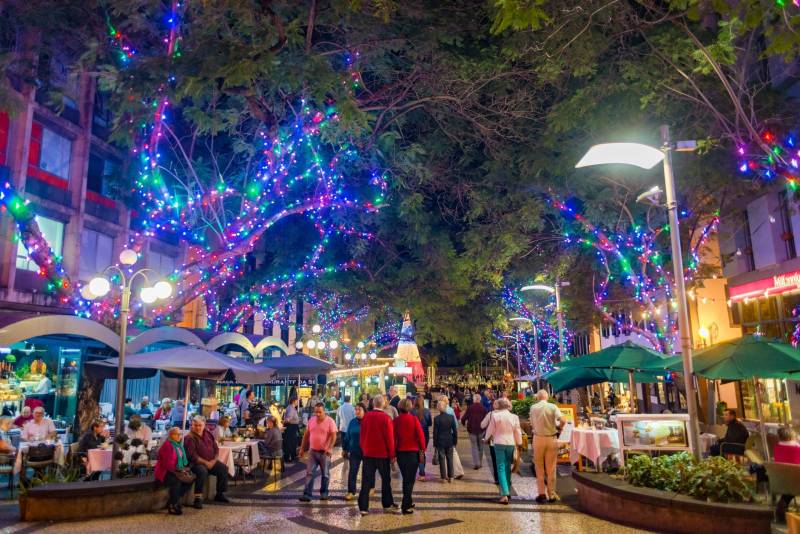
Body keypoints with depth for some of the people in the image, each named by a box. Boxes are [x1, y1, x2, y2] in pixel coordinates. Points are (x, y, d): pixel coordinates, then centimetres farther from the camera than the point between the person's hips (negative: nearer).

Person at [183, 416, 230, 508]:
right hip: (196, 463, -6)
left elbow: (216, 448, 13)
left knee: (224, 468, -11)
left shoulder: (208, 434, 9)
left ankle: (220, 494, 3)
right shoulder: (189, 438, -10)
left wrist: (214, 460, -4)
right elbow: (192, 455, -17)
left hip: (210, 462, 6)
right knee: (202, 471, -36)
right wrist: (205, 463, -20)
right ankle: (198, 498, -27)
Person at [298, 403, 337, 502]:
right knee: (309, 473, 0)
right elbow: (306, 435, 12)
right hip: (313, 451, 4)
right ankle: (307, 494, 1)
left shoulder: (330, 421, -10)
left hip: (324, 452, -4)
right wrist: (302, 448, 11)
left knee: (325, 474, 9)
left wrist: (329, 448, -26)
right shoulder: (311, 420, 5)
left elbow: (333, 436, -14)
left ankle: (324, 493, 23)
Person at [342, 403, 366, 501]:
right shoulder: (352, 422, 1)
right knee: (352, 471, -2)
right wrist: (344, 449, 8)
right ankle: (351, 492, 2)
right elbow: (347, 436, 7)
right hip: (354, 451, 2)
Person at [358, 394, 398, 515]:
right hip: (383, 454, -2)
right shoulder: (386, 418, -12)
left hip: (368, 453, 2)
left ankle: (363, 507, 1)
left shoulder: (366, 417, -2)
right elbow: (390, 438, -10)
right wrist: (392, 454, -1)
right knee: (386, 479, 15)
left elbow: (362, 436, 6)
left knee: (366, 481, 5)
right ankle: (387, 504, 24)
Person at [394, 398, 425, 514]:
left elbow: (393, 437, -1)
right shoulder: (414, 419, -8)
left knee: (406, 478, 18)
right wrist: (422, 450, 0)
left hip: (400, 452, 3)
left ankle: (408, 502, 27)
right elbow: (420, 435, -10)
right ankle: (406, 506, -3)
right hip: (413, 452, -3)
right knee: (410, 479, 3)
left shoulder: (395, 421, -2)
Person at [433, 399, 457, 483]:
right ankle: (450, 477, 16)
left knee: (442, 459, 7)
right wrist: (455, 441, 8)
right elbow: (455, 431, -2)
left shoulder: (436, 418, -12)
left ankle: (444, 477, 10)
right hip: (449, 441, 2)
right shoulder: (451, 417, -6)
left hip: (440, 441, -2)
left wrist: (435, 443, 1)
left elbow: (435, 432, -8)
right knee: (450, 459, 12)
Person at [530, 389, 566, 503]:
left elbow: (532, 425, 0)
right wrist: (558, 427, 1)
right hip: (552, 438, 0)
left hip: (538, 438, 0)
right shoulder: (553, 407, -6)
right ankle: (551, 494, 13)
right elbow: (563, 420, -17)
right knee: (551, 467, 8)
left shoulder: (533, 408, -2)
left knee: (539, 467, 10)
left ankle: (542, 493, 5)